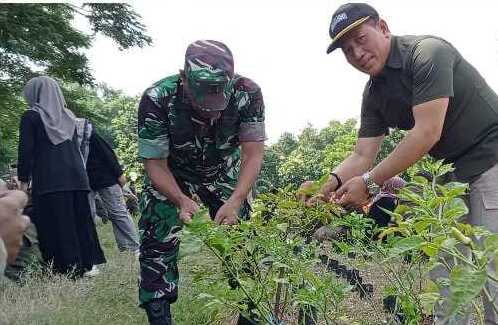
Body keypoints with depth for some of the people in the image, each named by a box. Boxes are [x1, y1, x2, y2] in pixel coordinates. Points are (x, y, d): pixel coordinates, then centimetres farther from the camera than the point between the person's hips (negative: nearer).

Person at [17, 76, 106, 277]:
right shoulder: (68, 116, 14)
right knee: (79, 223, 9)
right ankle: (86, 265, 13)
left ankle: (65, 271, -2)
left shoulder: (31, 117, -1)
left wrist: (23, 181, 0)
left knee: (55, 228, -2)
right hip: (76, 178, 5)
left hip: (48, 181, -5)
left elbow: (26, 151, -5)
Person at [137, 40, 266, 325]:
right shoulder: (157, 99, -32)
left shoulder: (248, 93, -29)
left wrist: (236, 200, -39)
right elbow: (155, 163, -24)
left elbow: (253, 154, -24)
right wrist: (182, 201, -41)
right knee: (158, 246, -10)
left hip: (222, 171, 2)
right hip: (170, 174, -1)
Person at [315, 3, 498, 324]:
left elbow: (427, 133, -26)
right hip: (451, 174, 7)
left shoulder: (428, 52, -18)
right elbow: (363, 156, 0)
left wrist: (370, 183, -26)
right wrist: (330, 183, -20)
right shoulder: (374, 94, 4)